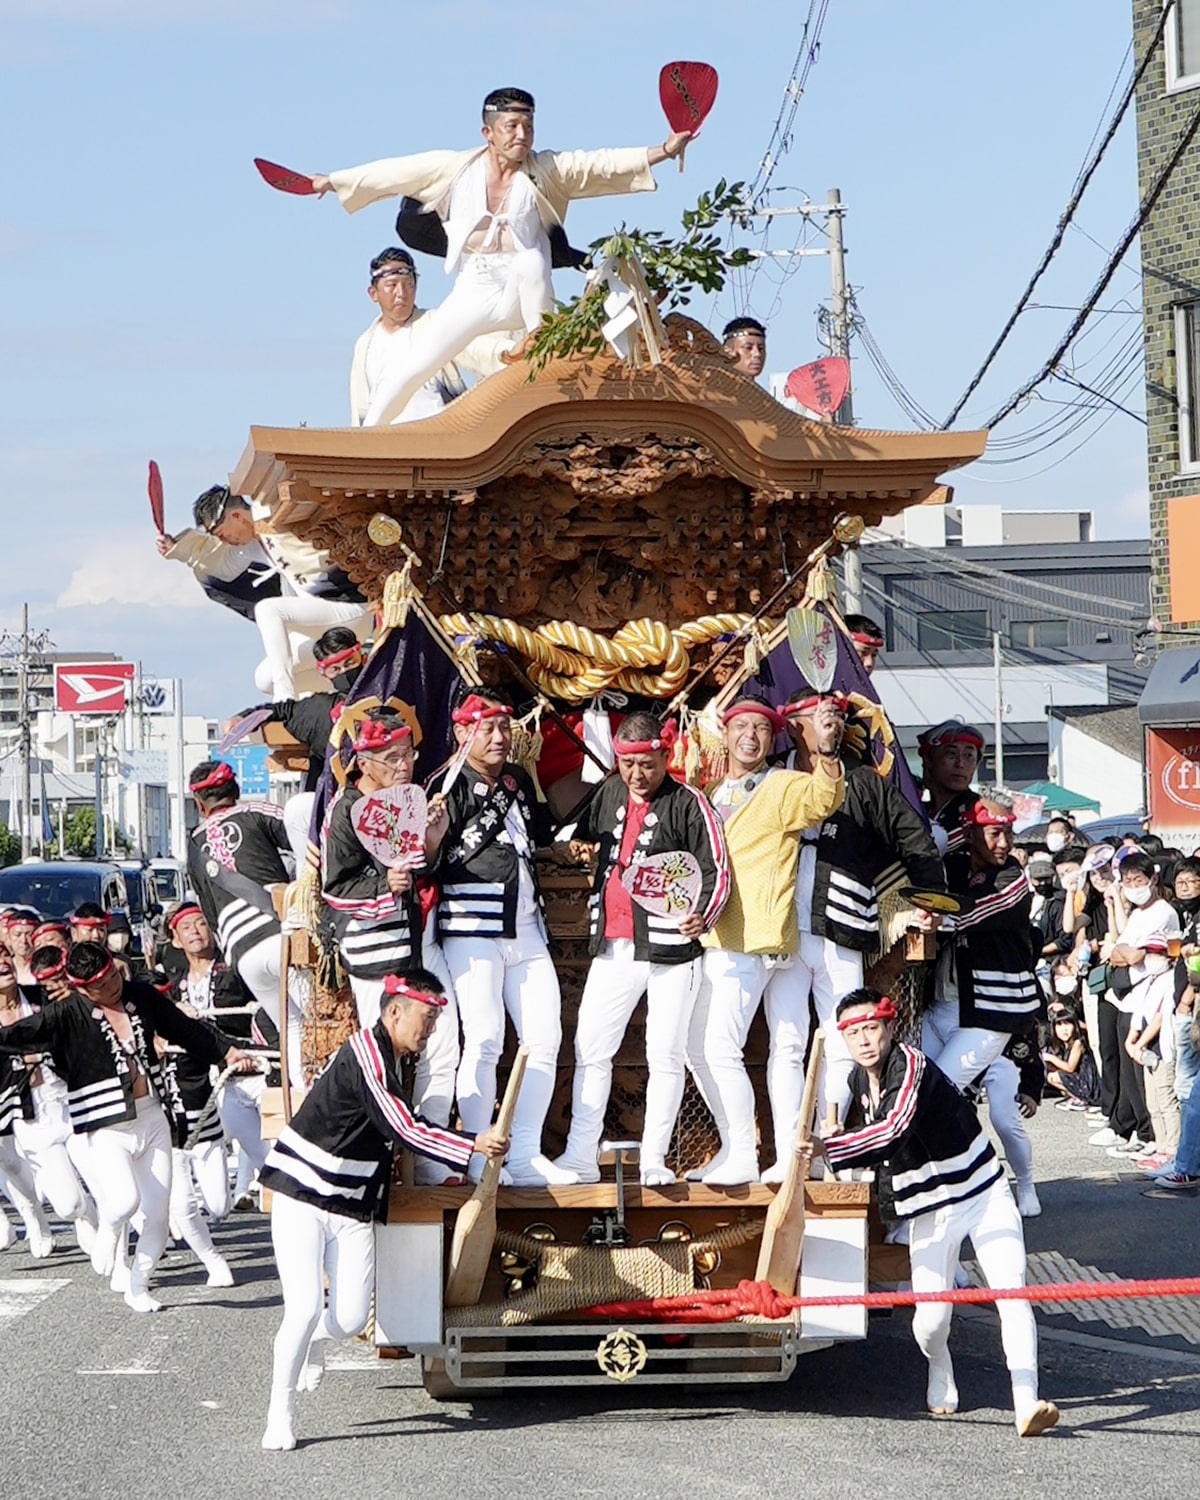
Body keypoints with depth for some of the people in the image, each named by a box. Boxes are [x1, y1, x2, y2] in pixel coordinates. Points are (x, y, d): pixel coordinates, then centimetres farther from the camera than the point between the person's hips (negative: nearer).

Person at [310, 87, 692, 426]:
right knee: (412, 368, -4)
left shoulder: (546, 170, -3)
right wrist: (333, 181, 7)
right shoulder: (456, 168, -1)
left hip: (521, 296, -1)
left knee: (530, 261, -35)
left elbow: (603, 165, -13)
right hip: (473, 294, 1)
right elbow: (395, 173, 5)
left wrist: (664, 151, -25)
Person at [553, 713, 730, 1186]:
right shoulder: (608, 793, 11)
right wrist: (580, 844, 8)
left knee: (665, 1057, 0)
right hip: (612, 947, 5)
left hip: (671, 950, -5)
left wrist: (702, 915, -26)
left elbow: (716, 869, -10)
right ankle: (580, 1156, 11)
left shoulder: (688, 803, -6)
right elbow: (585, 833, 31)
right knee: (590, 1051, 4)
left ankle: (654, 1159, 8)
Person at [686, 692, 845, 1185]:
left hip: (751, 939, -9)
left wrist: (826, 756, -44)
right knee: (698, 1047, 11)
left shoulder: (782, 788, -4)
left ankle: (743, 1157, -7)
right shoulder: (714, 793, 20)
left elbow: (823, 799, -26)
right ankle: (733, 1148, 20)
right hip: (714, 937, 9)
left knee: (718, 1047, -14)